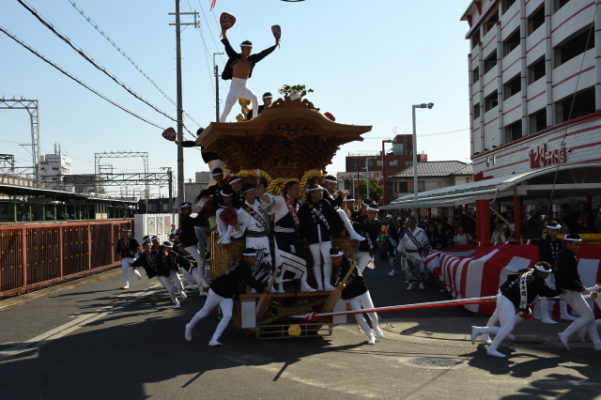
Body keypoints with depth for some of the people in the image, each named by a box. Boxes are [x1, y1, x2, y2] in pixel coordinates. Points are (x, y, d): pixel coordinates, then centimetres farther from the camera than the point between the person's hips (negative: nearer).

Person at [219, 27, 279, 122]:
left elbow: (263, 53, 3)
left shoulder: (252, 59, 3)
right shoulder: (235, 57, -6)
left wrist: (275, 45, 0)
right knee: (226, 111, -4)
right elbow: (228, 47, -17)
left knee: (254, 97, -28)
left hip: (244, 89, 2)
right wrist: (224, 36, -30)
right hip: (234, 89, -2)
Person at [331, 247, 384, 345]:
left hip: (361, 290, -3)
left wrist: (345, 284, -49)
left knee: (371, 313, 9)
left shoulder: (348, 263, -13)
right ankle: (370, 336, 5)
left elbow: (351, 277, -31)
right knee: (359, 316, -10)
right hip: (350, 295, 3)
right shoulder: (334, 267, 4)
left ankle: (376, 328, 40)